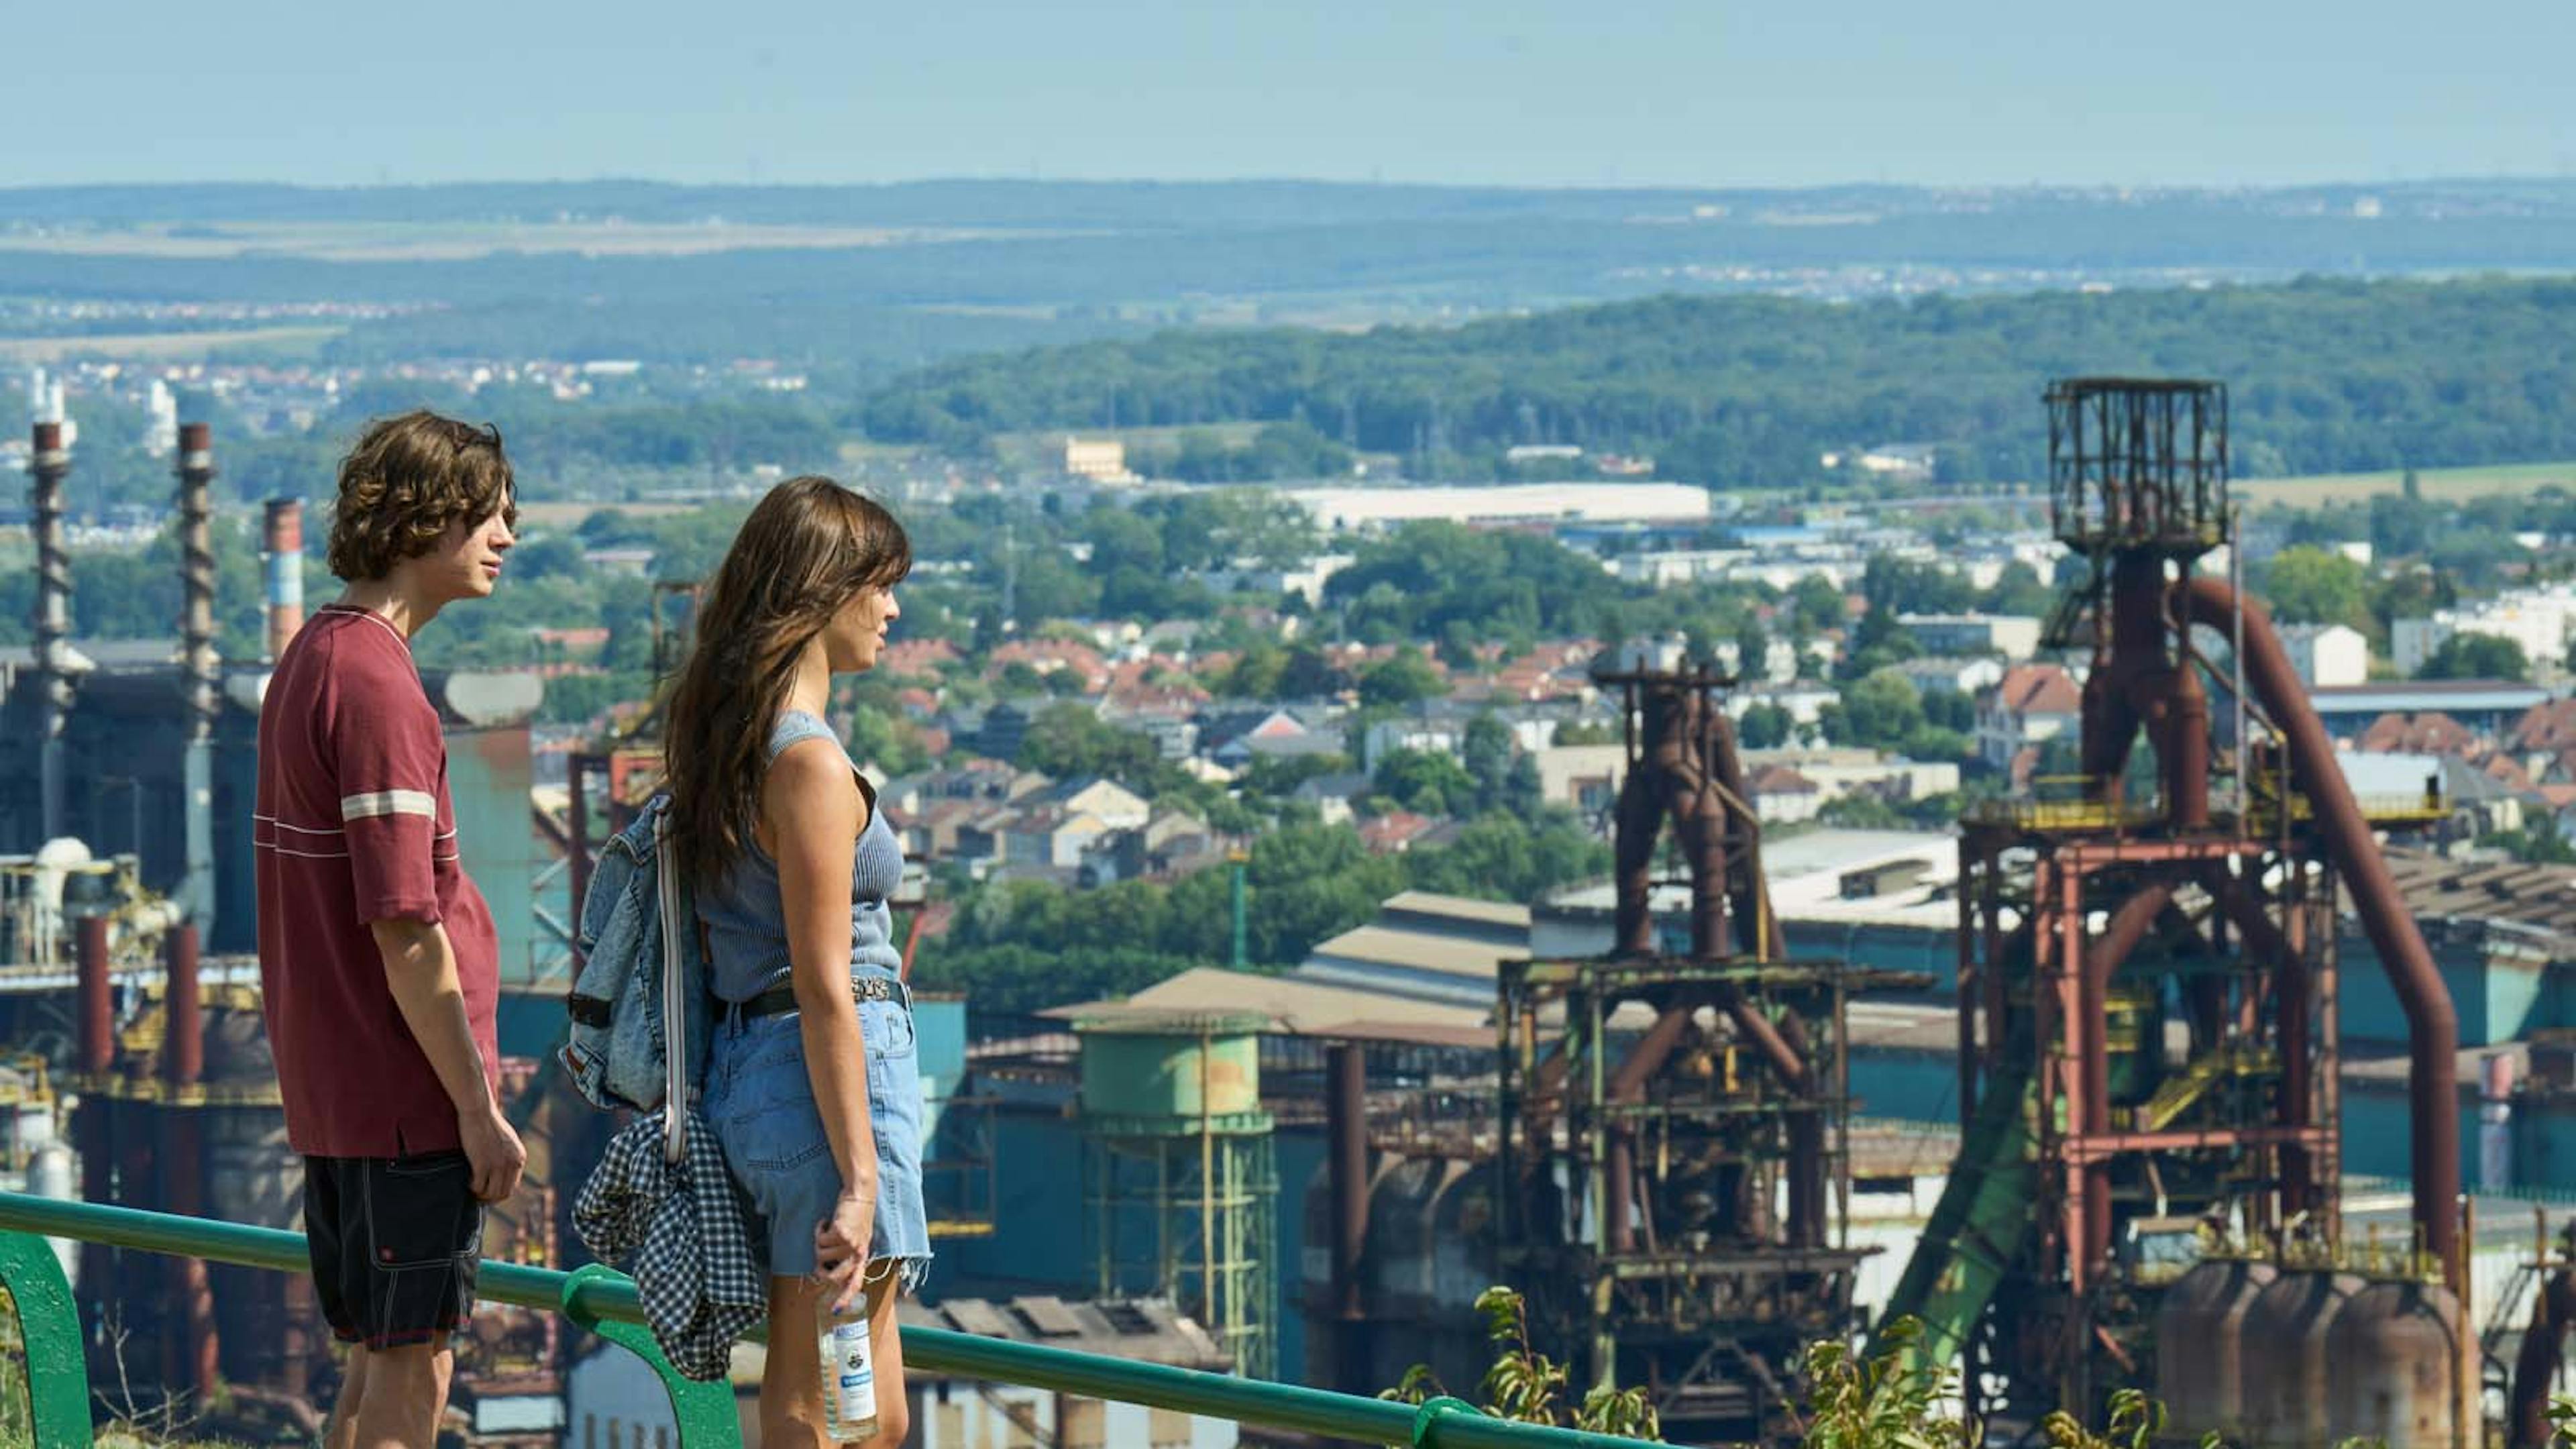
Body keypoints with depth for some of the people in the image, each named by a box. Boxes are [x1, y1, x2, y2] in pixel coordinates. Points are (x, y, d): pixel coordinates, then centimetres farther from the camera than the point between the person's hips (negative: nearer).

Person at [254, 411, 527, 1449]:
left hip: (332, 1083, 10)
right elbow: (404, 927, -21)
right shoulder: (377, 687, -18)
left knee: (381, 1363, 15)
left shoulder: (312, 661, 14)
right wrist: (478, 1106, -17)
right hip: (405, 1090, -10)